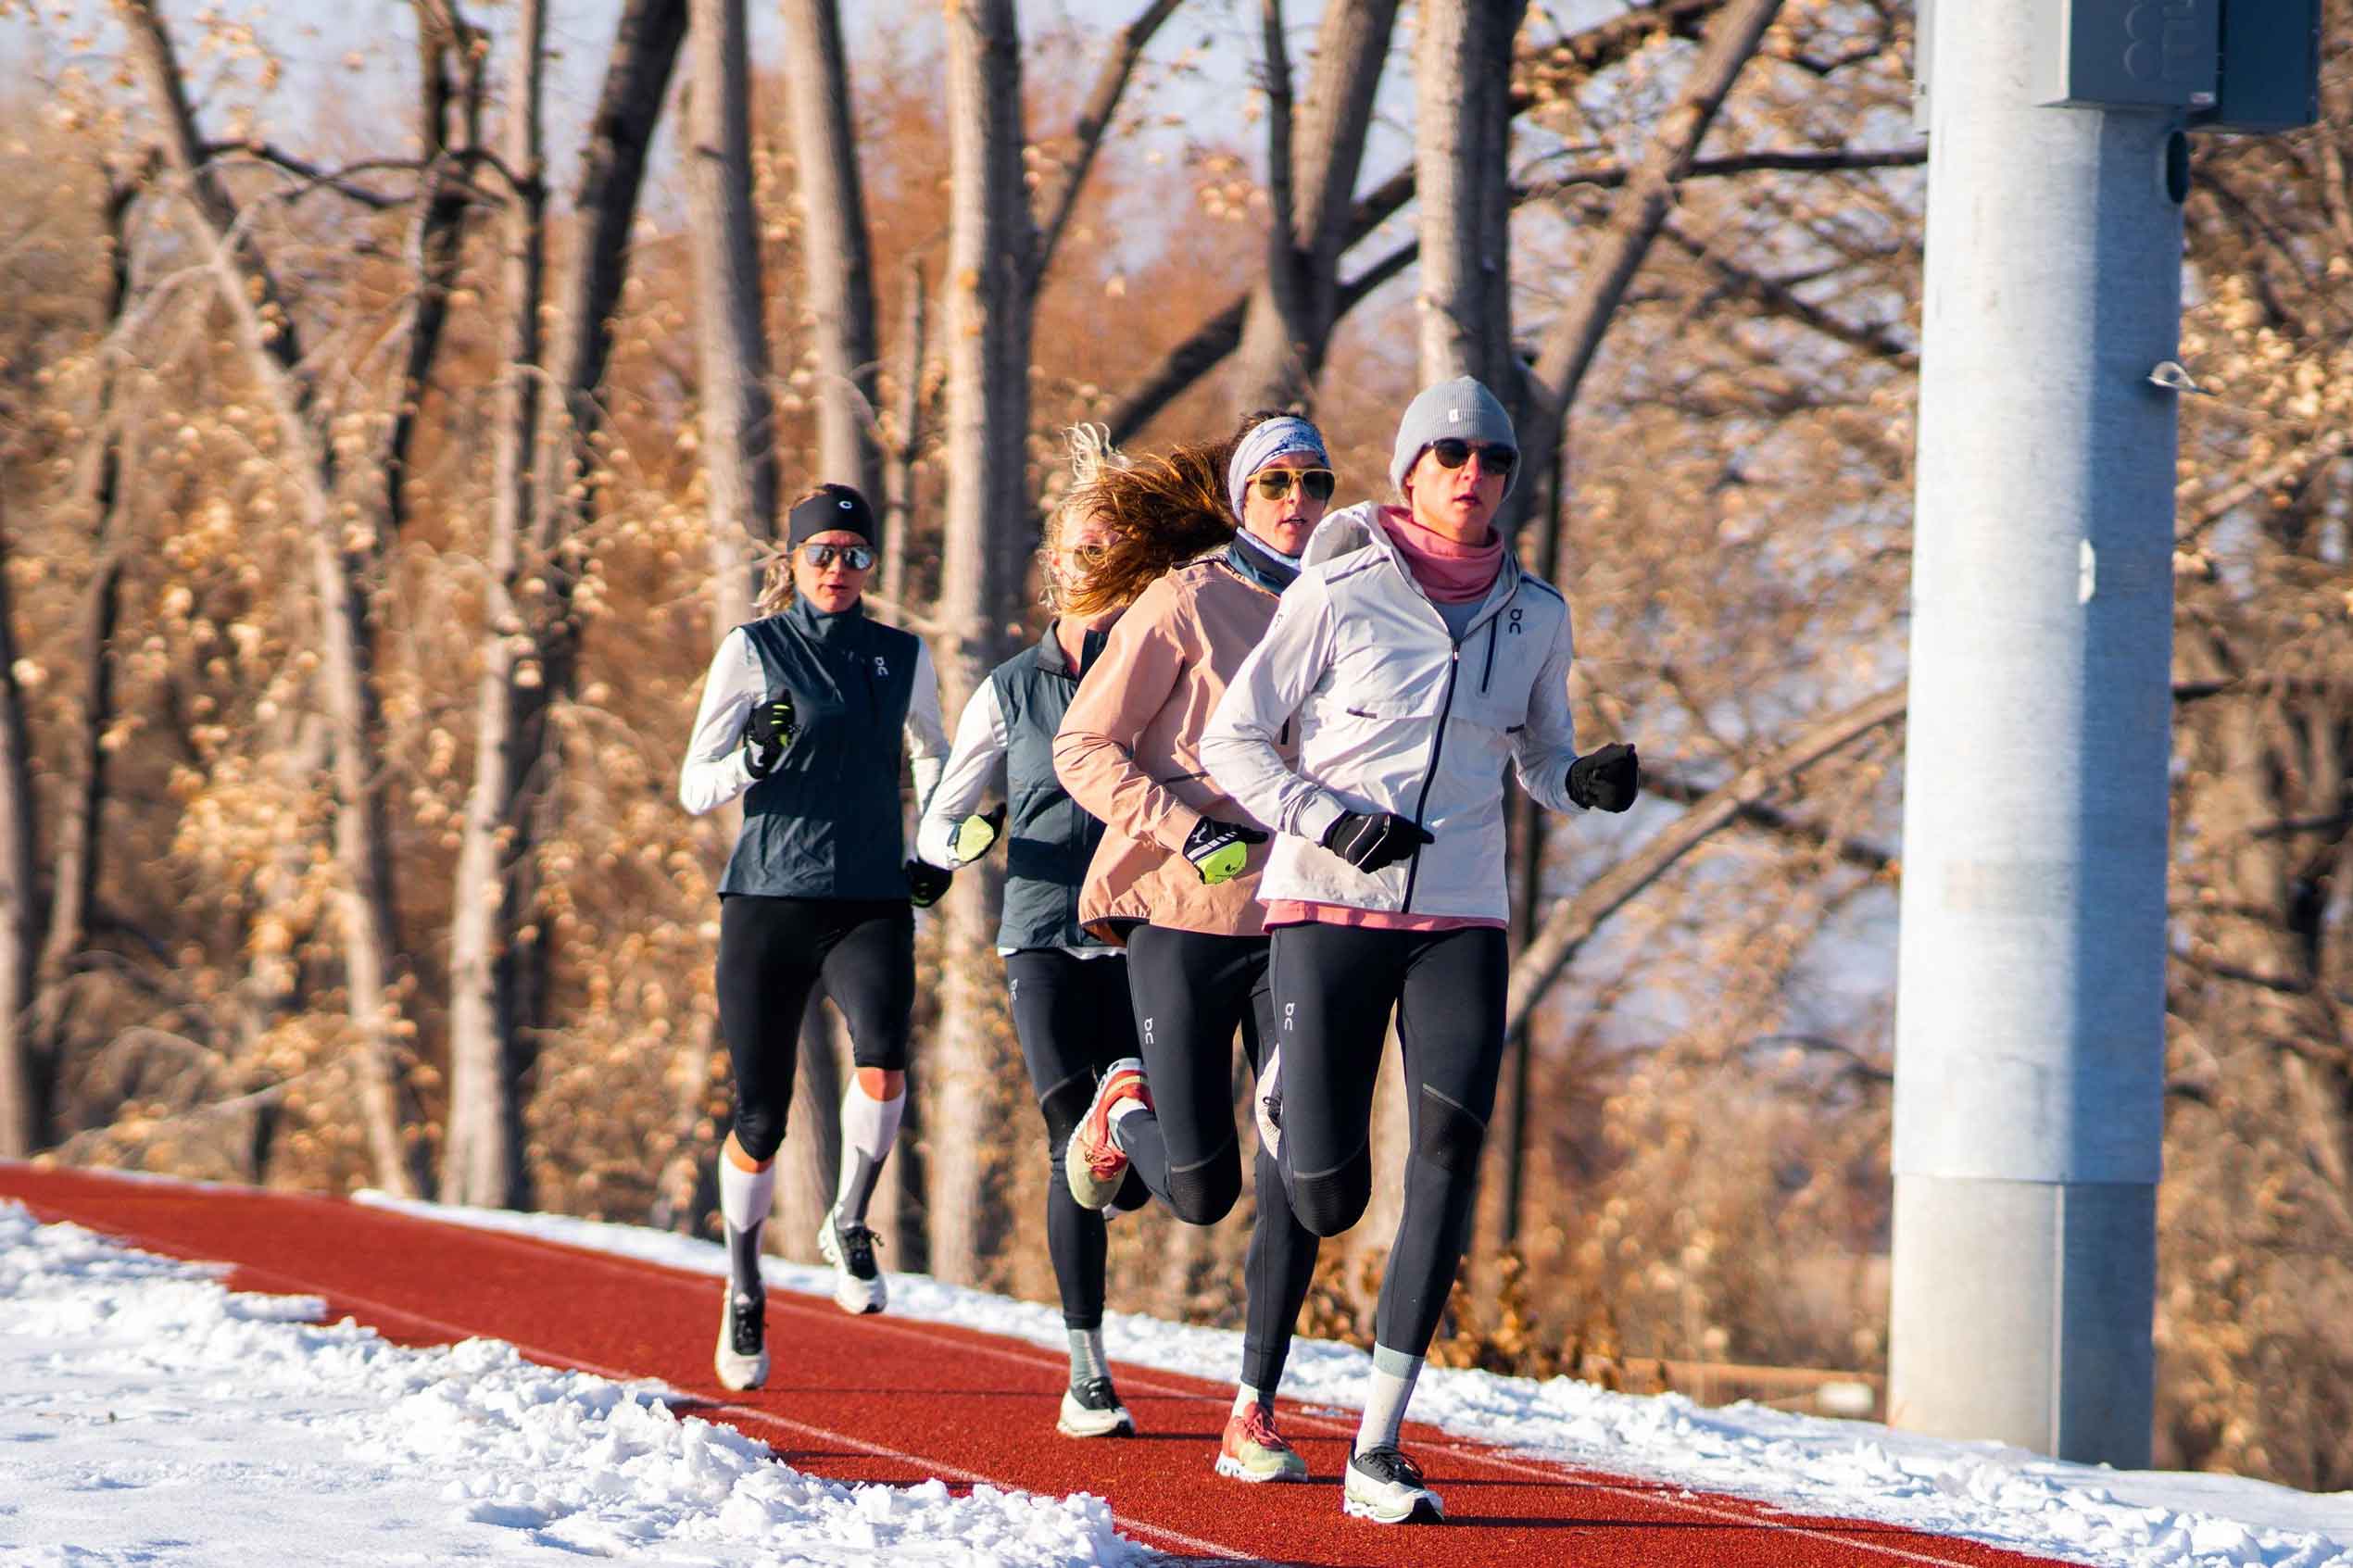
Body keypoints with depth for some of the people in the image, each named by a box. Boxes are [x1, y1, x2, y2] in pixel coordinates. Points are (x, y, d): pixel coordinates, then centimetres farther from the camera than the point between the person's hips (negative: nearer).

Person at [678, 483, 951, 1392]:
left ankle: (849, 1225, -4)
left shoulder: (904, 658, 10)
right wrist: (756, 757, -20)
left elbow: (933, 754, 29)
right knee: (760, 1118, 2)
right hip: (768, 900, -1)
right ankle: (743, 1287, 26)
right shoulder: (752, 651, 2)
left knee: (883, 1053, -28)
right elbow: (694, 790, 0)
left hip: (871, 902, 1)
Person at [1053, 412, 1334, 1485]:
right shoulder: (1187, 605, -4)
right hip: (1186, 913, -3)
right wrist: (1188, 831, -18)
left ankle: (1254, 1419, 1)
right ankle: (1127, 1106, 31)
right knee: (1199, 1191, -4)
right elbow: (1084, 749, -6)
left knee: (1296, 1182, -7)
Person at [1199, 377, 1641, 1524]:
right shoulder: (1339, 594, -4)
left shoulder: (1534, 615, 7)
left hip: (1461, 919, 2)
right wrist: (1329, 822, -15)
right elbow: (1230, 737, 0)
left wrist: (1592, 782, -5)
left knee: (1452, 1145, -20)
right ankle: (1286, 1087, 35)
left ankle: (1378, 1448, -19)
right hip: (1329, 909, -2)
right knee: (1327, 1203, -5)